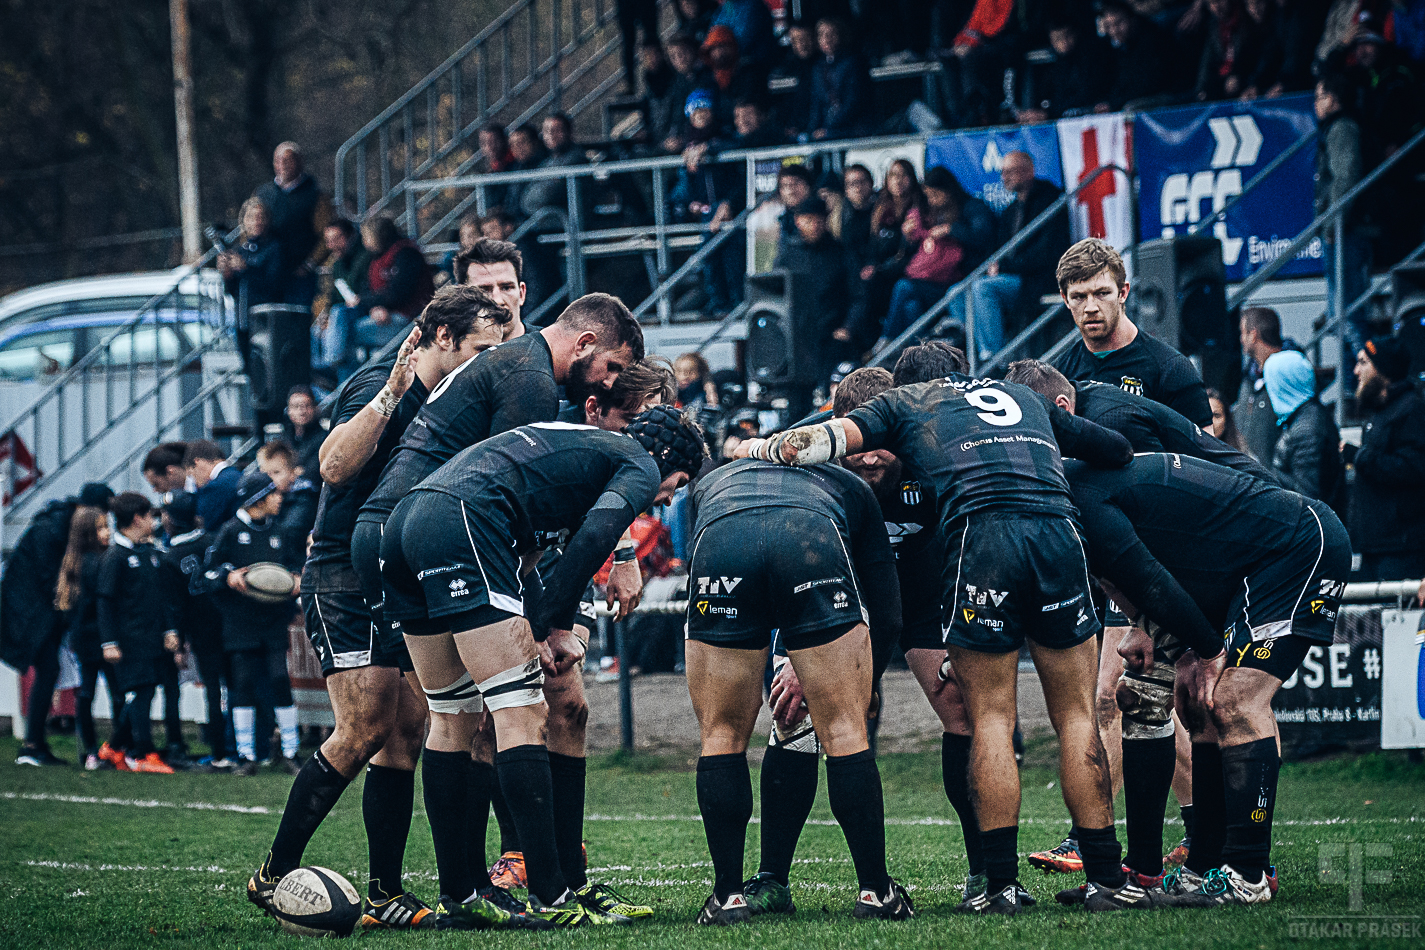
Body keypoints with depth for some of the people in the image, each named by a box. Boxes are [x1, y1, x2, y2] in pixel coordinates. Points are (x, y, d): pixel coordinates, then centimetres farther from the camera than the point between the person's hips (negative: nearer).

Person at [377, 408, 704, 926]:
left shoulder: (584, 444, 35)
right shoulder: (640, 466, 11)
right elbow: (594, 535, -9)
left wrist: (543, 627, 16)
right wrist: (554, 623, -1)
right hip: (462, 523, -9)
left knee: (451, 719, 15)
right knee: (520, 714, -8)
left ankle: (456, 896, 17)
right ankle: (549, 899, -11)